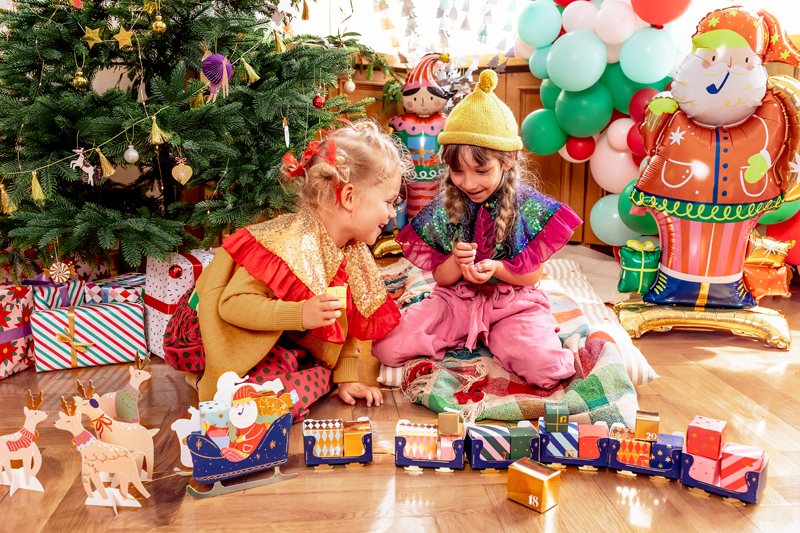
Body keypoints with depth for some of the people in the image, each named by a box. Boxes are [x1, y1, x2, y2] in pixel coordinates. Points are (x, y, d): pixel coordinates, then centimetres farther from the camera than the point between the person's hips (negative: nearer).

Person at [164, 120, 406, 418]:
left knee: (319, 374, -8)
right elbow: (232, 304, -32)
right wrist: (301, 314, -42)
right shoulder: (290, 245, -30)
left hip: (277, 337, 9)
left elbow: (346, 319, 9)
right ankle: (209, 383, -4)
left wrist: (347, 378, 5)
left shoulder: (355, 253, -2)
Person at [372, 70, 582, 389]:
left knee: (545, 368, -30)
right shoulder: (445, 208, -2)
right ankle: (467, 339, 3)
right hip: (456, 301, 3)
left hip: (513, 303, -2)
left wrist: (497, 268, -23)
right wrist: (457, 262, -20)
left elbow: (533, 275, -3)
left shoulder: (527, 205, -7)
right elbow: (441, 278, 4)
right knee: (386, 346, -16)